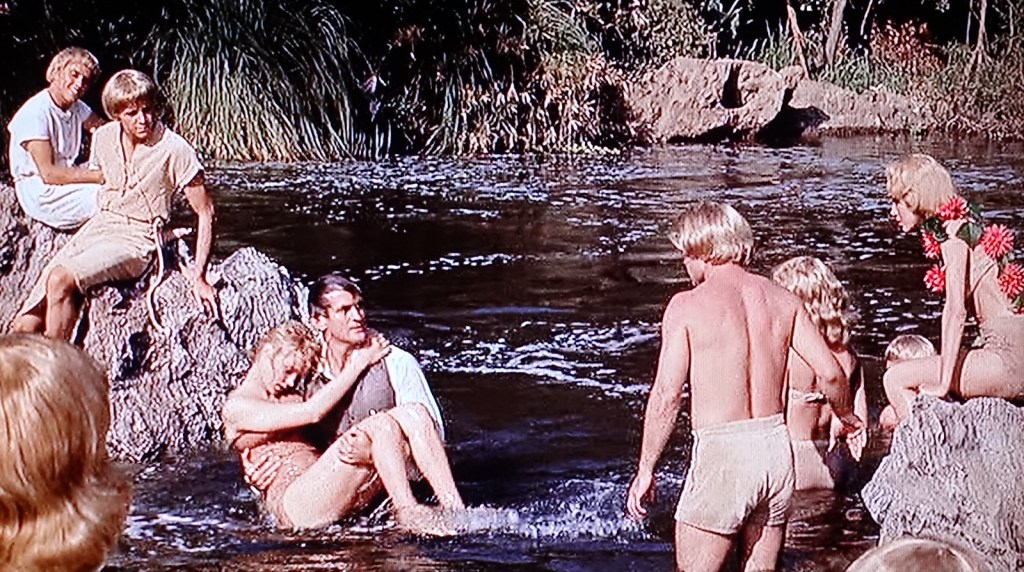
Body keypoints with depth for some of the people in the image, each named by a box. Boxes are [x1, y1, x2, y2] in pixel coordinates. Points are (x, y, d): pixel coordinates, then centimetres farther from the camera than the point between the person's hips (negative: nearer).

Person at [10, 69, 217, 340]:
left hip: (136, 241, -6)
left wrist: (198, 276, -13)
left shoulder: (174, 150, -13)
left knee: (61, 279, -33)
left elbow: (205, 212, -8)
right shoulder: (103, 138, 4)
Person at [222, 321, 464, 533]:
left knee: (413, 415, -12)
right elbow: (311, 413, -11)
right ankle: (407, 511, -22)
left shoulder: (291, 396, 27)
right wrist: (356, 365, -5)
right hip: (293, 503, -8)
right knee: (380, 426, -26)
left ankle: (455, 508, -22)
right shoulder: (236, 407, -1)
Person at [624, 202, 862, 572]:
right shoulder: (782, 300, 7)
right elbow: (829, 373, 4)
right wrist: (847, 417, 24)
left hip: (721, 454, -6)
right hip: (776, 445, 6)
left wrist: (645, 469, -2)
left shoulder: (687, 306, -7)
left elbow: (667, 395, -11)